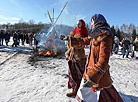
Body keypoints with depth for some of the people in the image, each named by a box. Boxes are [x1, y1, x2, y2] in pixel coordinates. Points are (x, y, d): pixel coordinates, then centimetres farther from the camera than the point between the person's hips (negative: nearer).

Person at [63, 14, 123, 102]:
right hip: (91, 69, 9)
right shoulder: (97, 35, 11)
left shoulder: (105, 35, -17)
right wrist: (70, 39, 28)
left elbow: (103, 60, -24)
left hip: (98, 73, -8)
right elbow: (86, 40, 23)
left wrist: (92, 78, -28)